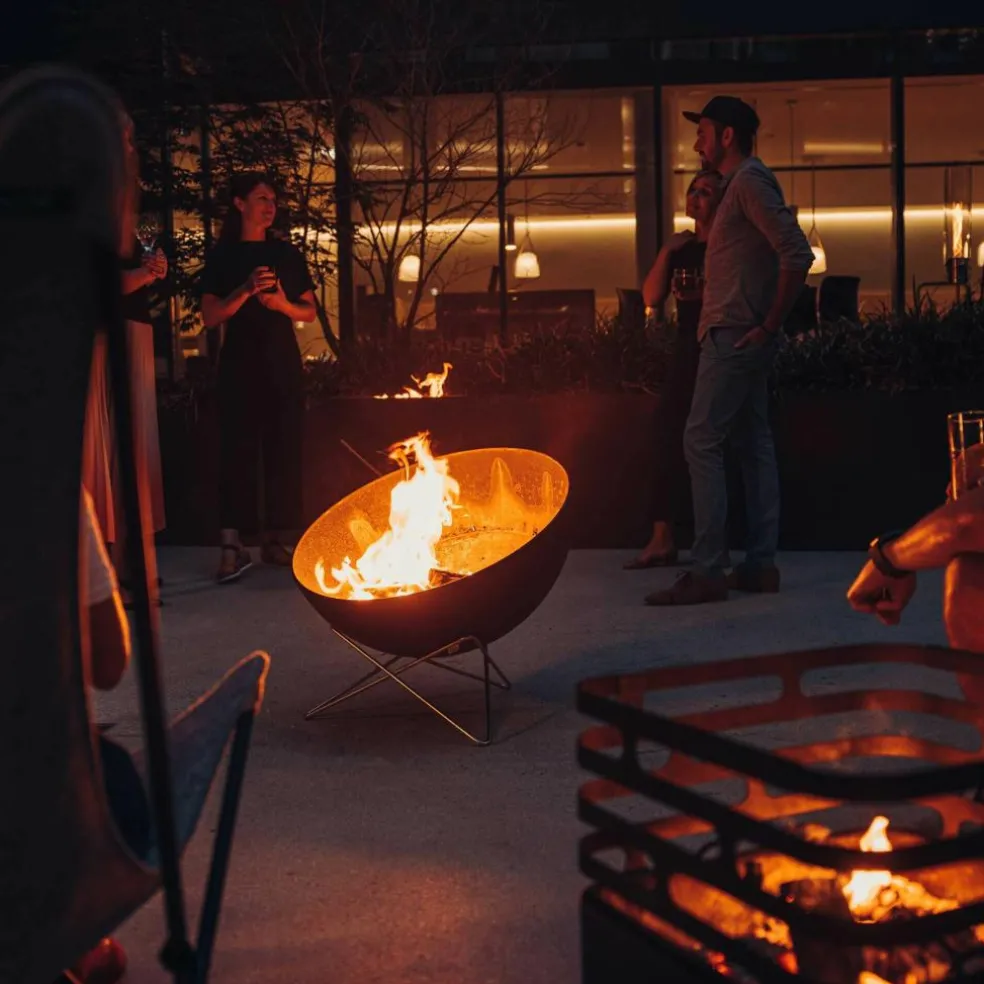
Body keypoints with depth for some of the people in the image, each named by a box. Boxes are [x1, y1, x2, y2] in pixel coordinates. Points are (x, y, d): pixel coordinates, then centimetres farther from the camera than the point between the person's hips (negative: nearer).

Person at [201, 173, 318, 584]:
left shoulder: (287, 254, 11)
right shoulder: (223, 255, 4)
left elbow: (310, 312, 12)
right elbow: (211, 316, -3)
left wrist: (284, 303, -8)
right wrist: (246, 290, -17)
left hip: (283, 362, 3)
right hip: (241, 362, -3)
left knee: (284, 450, 0)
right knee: (238, 450, -10)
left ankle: (277, 539, 6)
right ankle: (232, 545, -15)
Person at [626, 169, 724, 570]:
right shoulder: (681, 247, 13)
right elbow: (652, 298, 6)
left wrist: (704, 295, -20)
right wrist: (666, 252, -2)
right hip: (687, 351, 6)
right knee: (670, 441, 3)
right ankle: (662, 540, 6)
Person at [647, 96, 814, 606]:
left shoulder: (749, 181, -12)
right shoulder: (744, 182, 19)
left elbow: (797, 255, -22)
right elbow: (785, 253, 23)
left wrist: (770, 324, -17)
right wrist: (763, 325, 14)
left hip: (734, 336, -11)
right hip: (741, 338, 11)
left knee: (701, 443, -11)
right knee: (753, 444, 9)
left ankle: (707, 570, -11)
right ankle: (760, 563, 12)